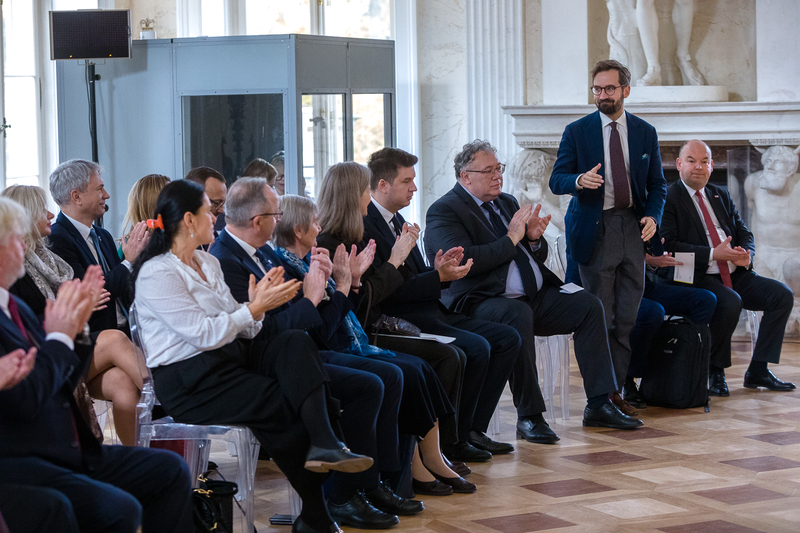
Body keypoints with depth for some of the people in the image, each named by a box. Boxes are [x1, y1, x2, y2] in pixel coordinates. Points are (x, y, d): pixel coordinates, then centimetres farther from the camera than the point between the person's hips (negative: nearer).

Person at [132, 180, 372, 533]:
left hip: (229, 358, 8)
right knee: (288, 405, -20)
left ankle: (323, 445, -36)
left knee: (295, 342, -19)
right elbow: (206, 334, -18)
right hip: (190, 382, -8)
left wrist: (258, 301, -7)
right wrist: (257, 307, -14)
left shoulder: (208, 263, 17)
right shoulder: (157, 274, -11)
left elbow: (242, 331, 12)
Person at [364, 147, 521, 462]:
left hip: (430, 312, 11)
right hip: (397, 321, -11)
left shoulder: (396, 219, 19)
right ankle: (452, 439, -12)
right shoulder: (364, 226, -14)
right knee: (476, 348, -27)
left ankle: (473, 428, 3)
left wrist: (439, 269, 0)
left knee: (508, 339, 3)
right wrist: (439, 277, -20)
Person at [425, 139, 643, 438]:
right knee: (518, 314, -38)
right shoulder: (444, 212, -4)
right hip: (482, 301, -8)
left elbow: (539, 257, 24)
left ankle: (598, 405, -6)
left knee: (589, 305, -7)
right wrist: (511, 239, -14)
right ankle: (529, 417, -30)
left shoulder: (507, 202, 21)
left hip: (533, 298, 8)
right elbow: (463, 260, -22)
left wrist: (534, 238, -1)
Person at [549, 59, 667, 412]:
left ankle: (616, 388, 9)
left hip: (634, 227, 3)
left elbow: (657, 184, 15)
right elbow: (557, 180, 0)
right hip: (595, 230, -3)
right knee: (598, 317, -2)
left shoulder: (645, 133, 10)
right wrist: (579, 180, -22)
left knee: (627, 317, 2)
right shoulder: (577, 132, 3)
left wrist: (653, 216, -4)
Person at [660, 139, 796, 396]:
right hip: (699, 278, -7)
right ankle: (715, 371, -13)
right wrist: (712, 254, -20)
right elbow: (669, 245, -14)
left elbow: (744, 233, 19)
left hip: (736, 275, 7)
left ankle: (758, 370, -6)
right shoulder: (669, 198, -3)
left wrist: (746, 254, -6)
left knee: (783, 295, -10)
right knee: (731, 303, -35)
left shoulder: (720, 195, 20)